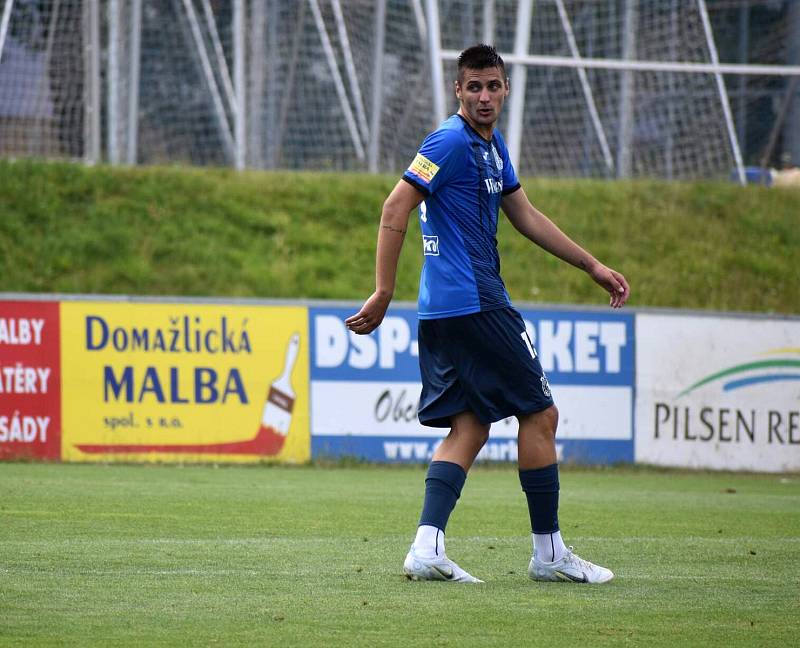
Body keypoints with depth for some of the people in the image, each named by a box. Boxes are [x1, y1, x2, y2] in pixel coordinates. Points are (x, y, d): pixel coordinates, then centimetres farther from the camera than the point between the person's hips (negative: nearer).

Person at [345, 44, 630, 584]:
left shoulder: (493, 147, 17)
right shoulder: (452, 141, -13)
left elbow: (525, 215, 26)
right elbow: (395, 210, -17)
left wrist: (592, 266, 26)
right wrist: (384, 292, -20)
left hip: (443, 311, 9)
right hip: (474, 304, -9)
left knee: (471, 426, 5)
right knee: (540, 414, 0)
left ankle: (427, 546, -6)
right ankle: (548, 551, 6)